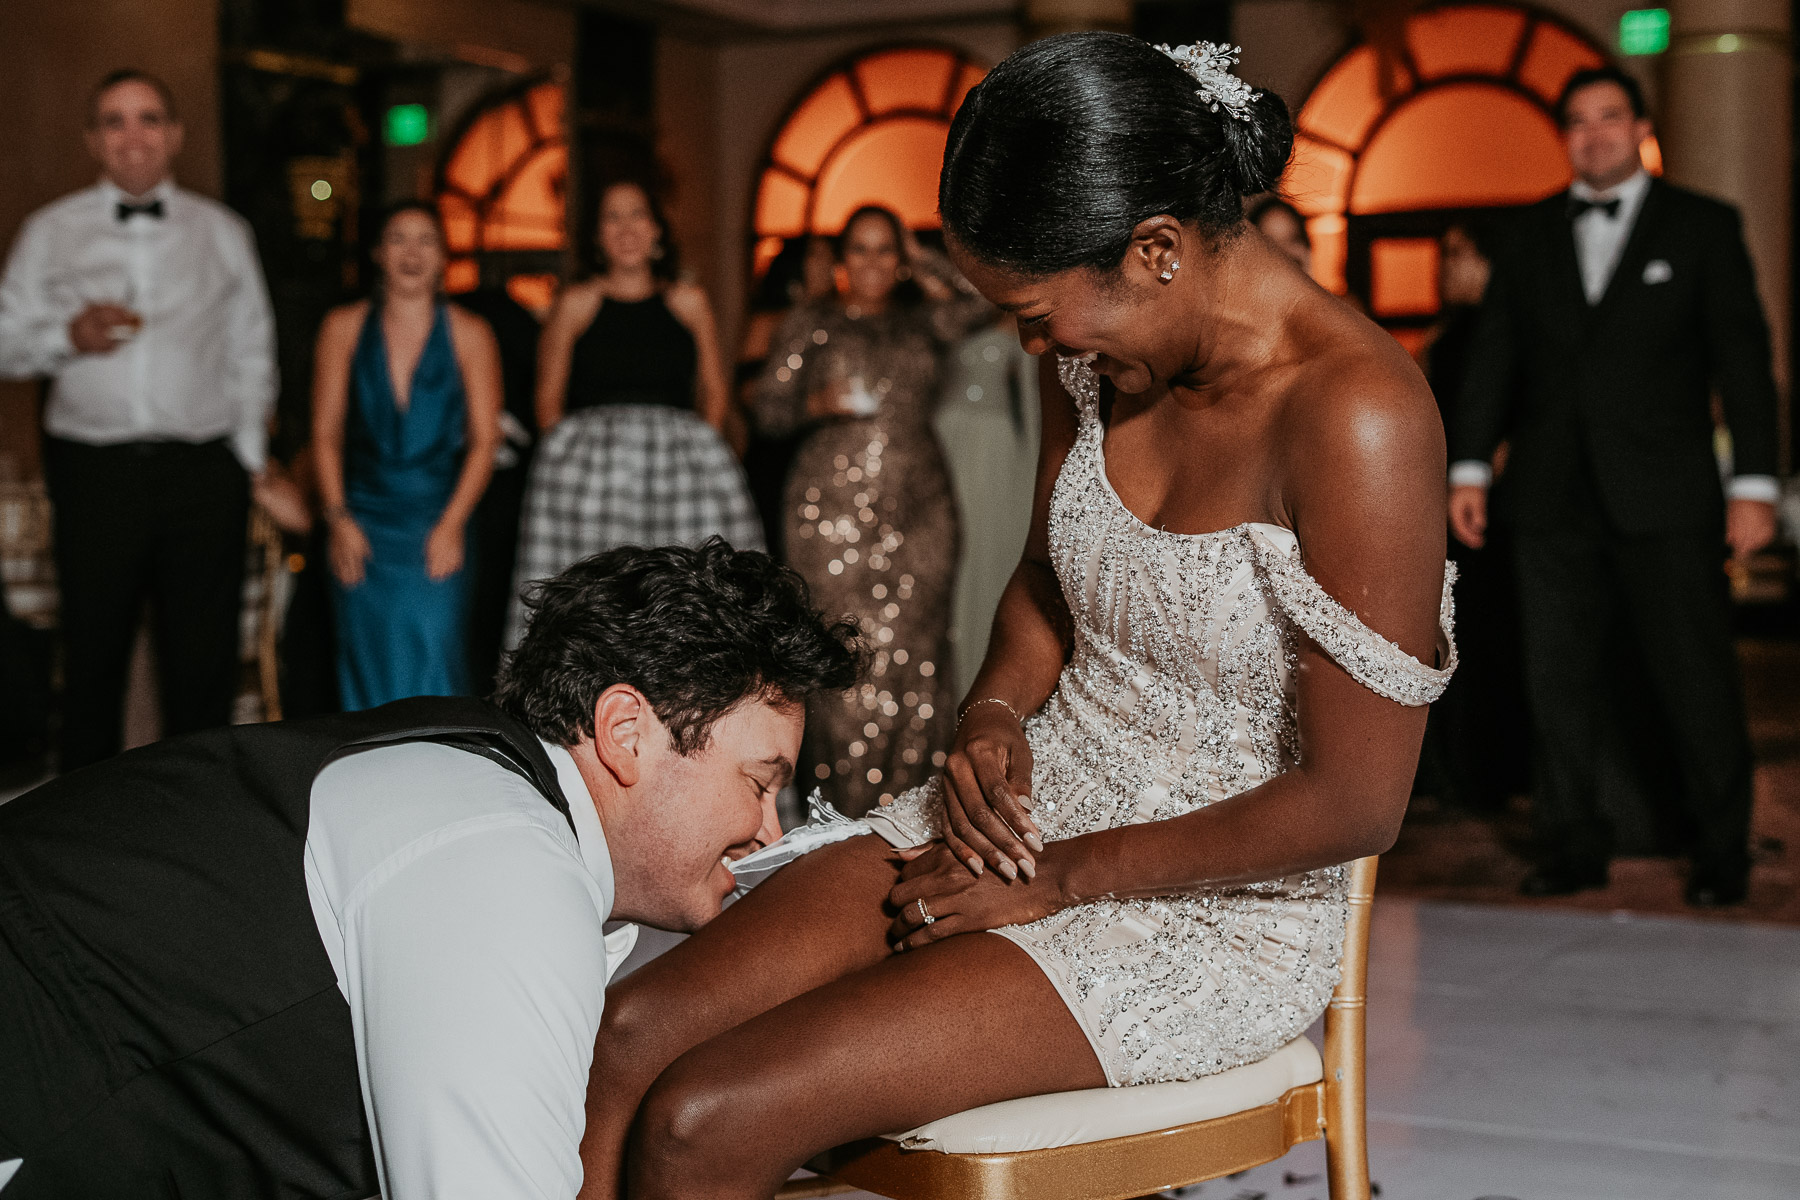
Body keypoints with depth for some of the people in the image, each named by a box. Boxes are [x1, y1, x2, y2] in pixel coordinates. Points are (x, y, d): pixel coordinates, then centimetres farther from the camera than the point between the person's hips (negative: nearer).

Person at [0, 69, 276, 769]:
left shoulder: (223, 232, 12)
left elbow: (252, 355, 13)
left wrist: (248, 460, 6)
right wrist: (67, 338, -11)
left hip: (205, 473, 1)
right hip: (92, 469, 0)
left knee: (204, 656, 2)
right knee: (94, 654, 4)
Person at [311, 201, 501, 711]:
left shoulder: (469, 334, 4)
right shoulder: (344, 327, 8)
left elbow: (484, 441, 1)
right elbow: (325, 433, 7)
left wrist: (452, 524, -8)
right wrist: (338, 518, -3)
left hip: (437, 529, -1)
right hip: (362, 528, 2)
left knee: (433, 663, -9)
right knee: (368, 665, 2)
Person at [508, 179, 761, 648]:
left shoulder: (690, 302, 14)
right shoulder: (575, 303, 10)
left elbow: (714, 392, 16)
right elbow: (548, 400, 10)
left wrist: (695, 446, 1)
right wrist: (570, 454, -3)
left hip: (681, 454, 1)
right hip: (591, 457, -1)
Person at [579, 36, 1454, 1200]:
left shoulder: (1354, 413, -24)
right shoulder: (1104, 352, 0)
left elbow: (1356, 802, -21)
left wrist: (1063, 877, -14)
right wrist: (993, 718, -4)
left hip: (1219, 911, -7)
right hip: (1035, 811, 7)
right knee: (628, 1035, -13)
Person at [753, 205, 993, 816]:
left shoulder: (921, 319, 15)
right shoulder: (811, 323, 12)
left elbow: (981, 301, -3)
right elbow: (768, 409, 11)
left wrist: (921, 261, 8)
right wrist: (815, 404, -8)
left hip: (920, 509, 2)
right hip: (833, 509, -2)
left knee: (916, 655, -3)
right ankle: (846, 806, -2)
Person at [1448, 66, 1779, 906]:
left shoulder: (1702, 227, 6)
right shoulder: (1531, 237, 14)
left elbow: (1742, 356, 2)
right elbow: (1493, 355, 12)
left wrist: (1754, 483, -6)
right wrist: (1469, 465, 2)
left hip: (1664, 497, -3)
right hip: (1554, 498, 3)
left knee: (1696, 681, -2)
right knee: (1560, 681, 4)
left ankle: (1721, 857, 9)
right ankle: (1572, 849, 13)